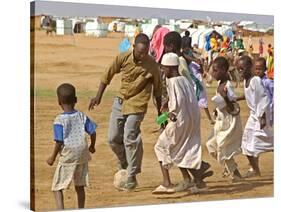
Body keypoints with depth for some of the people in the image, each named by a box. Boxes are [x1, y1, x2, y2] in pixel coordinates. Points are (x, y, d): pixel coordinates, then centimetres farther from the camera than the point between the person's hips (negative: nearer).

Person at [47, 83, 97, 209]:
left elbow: (59, 142, -15)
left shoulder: (59, 121, -13)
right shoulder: (82, 116, 0)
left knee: (57, 187, 3)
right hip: (82, 155, 5)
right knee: (79, 186, 19)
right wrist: (92, 147, 21)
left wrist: (52, 157, -2)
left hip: (67, 157, -5)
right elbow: (92, 132, 3)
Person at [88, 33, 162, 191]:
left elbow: (157, 89, -2)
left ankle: (132, 178, 0)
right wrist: (98, 96, 3)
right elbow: (108, 75, 4)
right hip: (120, 101, 4)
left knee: (130, 139, -11)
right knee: (113, 139, 7)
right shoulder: (123, 58, -10)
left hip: (137, 105, -4)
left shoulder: (151, 64, -14)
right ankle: (125, 166, 29)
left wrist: (160, 113, 3)